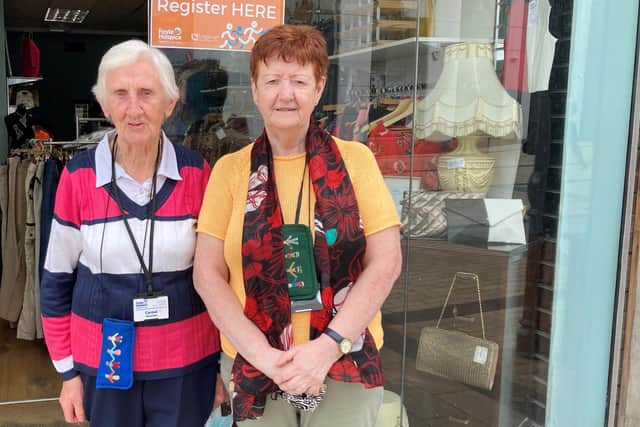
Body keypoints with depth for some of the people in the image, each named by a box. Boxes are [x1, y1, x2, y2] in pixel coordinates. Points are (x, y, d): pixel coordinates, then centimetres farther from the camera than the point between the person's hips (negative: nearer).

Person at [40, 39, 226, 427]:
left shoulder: (196, 172, -6)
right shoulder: (79, 176, -7)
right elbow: (58, 280, 1)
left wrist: (223, 362, 3)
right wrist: (68, 370, 2)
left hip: (186, 362, 0)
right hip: (103, 361, 0)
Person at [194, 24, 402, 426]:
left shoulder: (355, 159, -2)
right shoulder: (230, 169, 1)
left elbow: (385, 262, -5)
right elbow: (208, 273, -2)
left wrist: (328, 346, -14)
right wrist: (262, 353, -13)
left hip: (347, 364, 0)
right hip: (254, 366, 1)